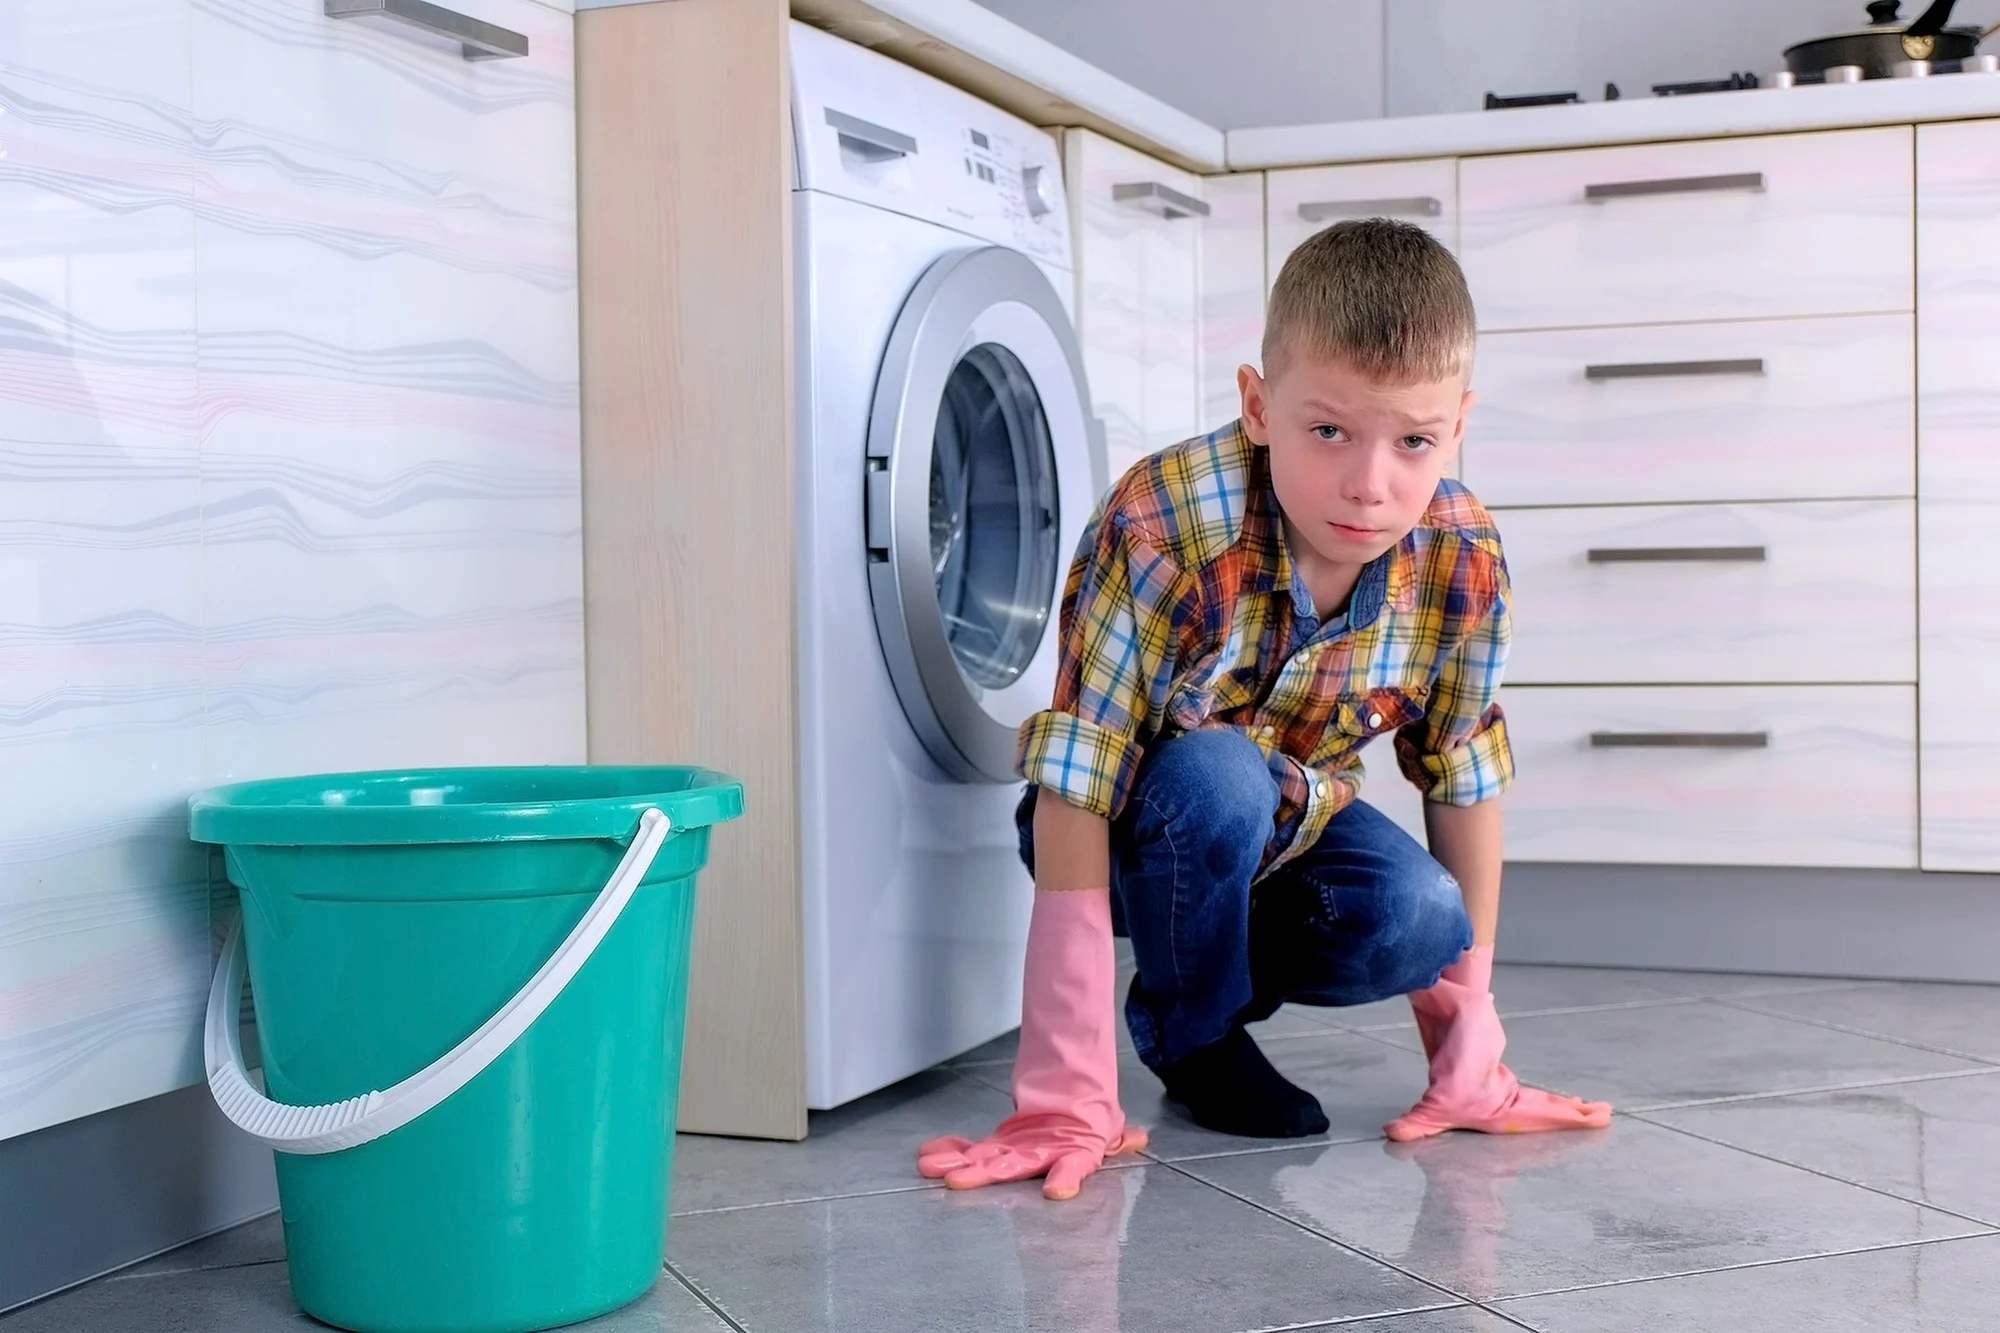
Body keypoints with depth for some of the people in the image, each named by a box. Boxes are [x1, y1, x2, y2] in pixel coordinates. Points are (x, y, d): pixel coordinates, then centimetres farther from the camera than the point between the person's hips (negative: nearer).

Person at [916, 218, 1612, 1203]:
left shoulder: (1464, 565, -20)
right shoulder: (1162, 529, -35)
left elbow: (1464, 778, -7)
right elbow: (1074, 794, -34)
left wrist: (1471, 1050, -5)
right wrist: (1070, 1100, -37)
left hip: (1290, 826, 4)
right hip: (1142, 830, -3)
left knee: (1425, 919, -25)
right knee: (1218, 775, -35)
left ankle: (1230, 978, 6)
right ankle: (1190, 1037, -7)